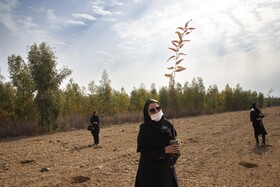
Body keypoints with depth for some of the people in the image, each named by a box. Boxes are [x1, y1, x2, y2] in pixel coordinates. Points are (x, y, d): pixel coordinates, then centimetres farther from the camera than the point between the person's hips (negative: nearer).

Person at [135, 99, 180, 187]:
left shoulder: (168, 125, 0)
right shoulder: (144, 129, -15)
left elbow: (174, 142, 11)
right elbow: (144, 153, -18)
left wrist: (175, 151, -8)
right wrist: (164, 150, -24)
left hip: (167, 168, 5)